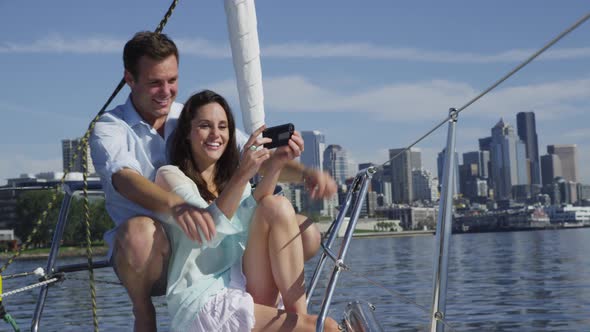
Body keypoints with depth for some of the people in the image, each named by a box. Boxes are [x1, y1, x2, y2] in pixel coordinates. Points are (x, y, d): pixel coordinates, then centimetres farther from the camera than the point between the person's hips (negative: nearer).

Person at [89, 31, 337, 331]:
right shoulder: (108, 128, -5)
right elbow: (125, 179, -27)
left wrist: (305, 173, -21)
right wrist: (175, 205, -47)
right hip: (151, 259, -3)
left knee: (305, 234, -12)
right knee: (139, 231, -39)